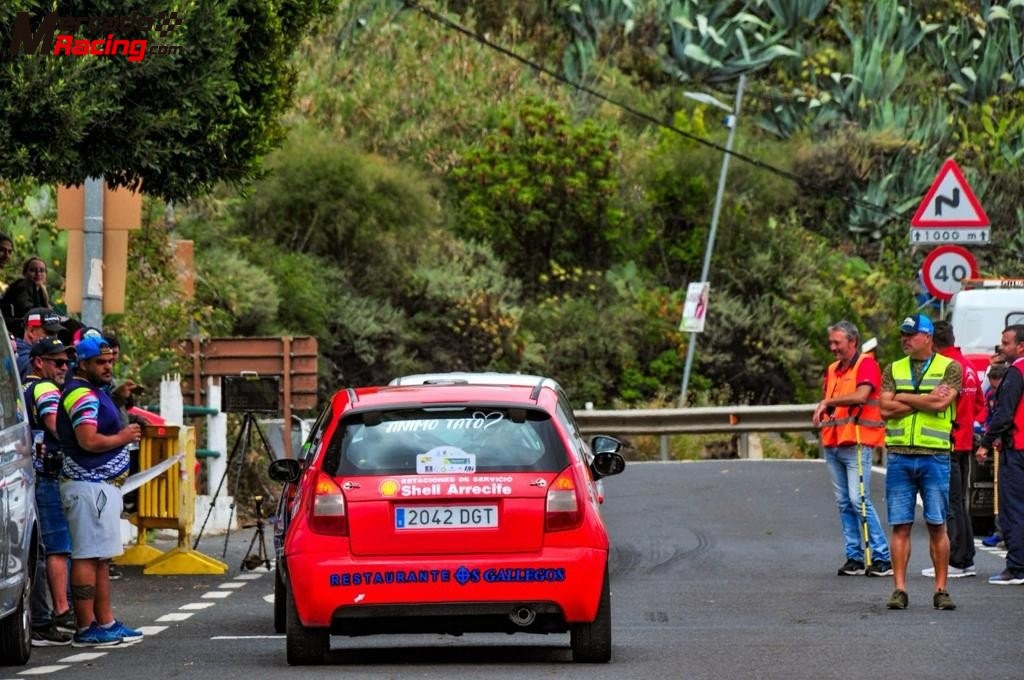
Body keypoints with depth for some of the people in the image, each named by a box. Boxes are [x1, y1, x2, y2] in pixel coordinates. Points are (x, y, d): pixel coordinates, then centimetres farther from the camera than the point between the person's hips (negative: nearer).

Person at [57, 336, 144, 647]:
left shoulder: (94, 392, 19)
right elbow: (89, 440, -24)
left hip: (101, 485, 11)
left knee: (100, 558, 14)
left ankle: (105, 622, 19)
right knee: (88, 557, -9)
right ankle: (87, 629, -9)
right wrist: (124, 437, -11)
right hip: (89, 485, -11)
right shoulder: (82, 395, -14)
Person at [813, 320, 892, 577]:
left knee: (859, 500, -13)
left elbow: (861, 395, -19)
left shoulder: (866, 364, -5)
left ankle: (882, 557, -9)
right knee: (843, 503, 7)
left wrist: (828, 402, -12)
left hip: (856, 443, -8)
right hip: (833, 444, 8)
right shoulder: (833, 370, 20)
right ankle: (854, 557, 10)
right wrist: (822, 413, 5)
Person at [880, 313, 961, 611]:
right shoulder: (893, 370, 13)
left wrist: (902, 398, -3)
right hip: (899, 455, 2)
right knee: (900, 526, 0)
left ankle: (941, 590, 5)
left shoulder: (949, 368, 3)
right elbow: (886, 409, -1)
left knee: (937, 526, 0)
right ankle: (899, 589, 2)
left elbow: (941, 403, -12)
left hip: (934, 455, -2)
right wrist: (926, 400, -7)